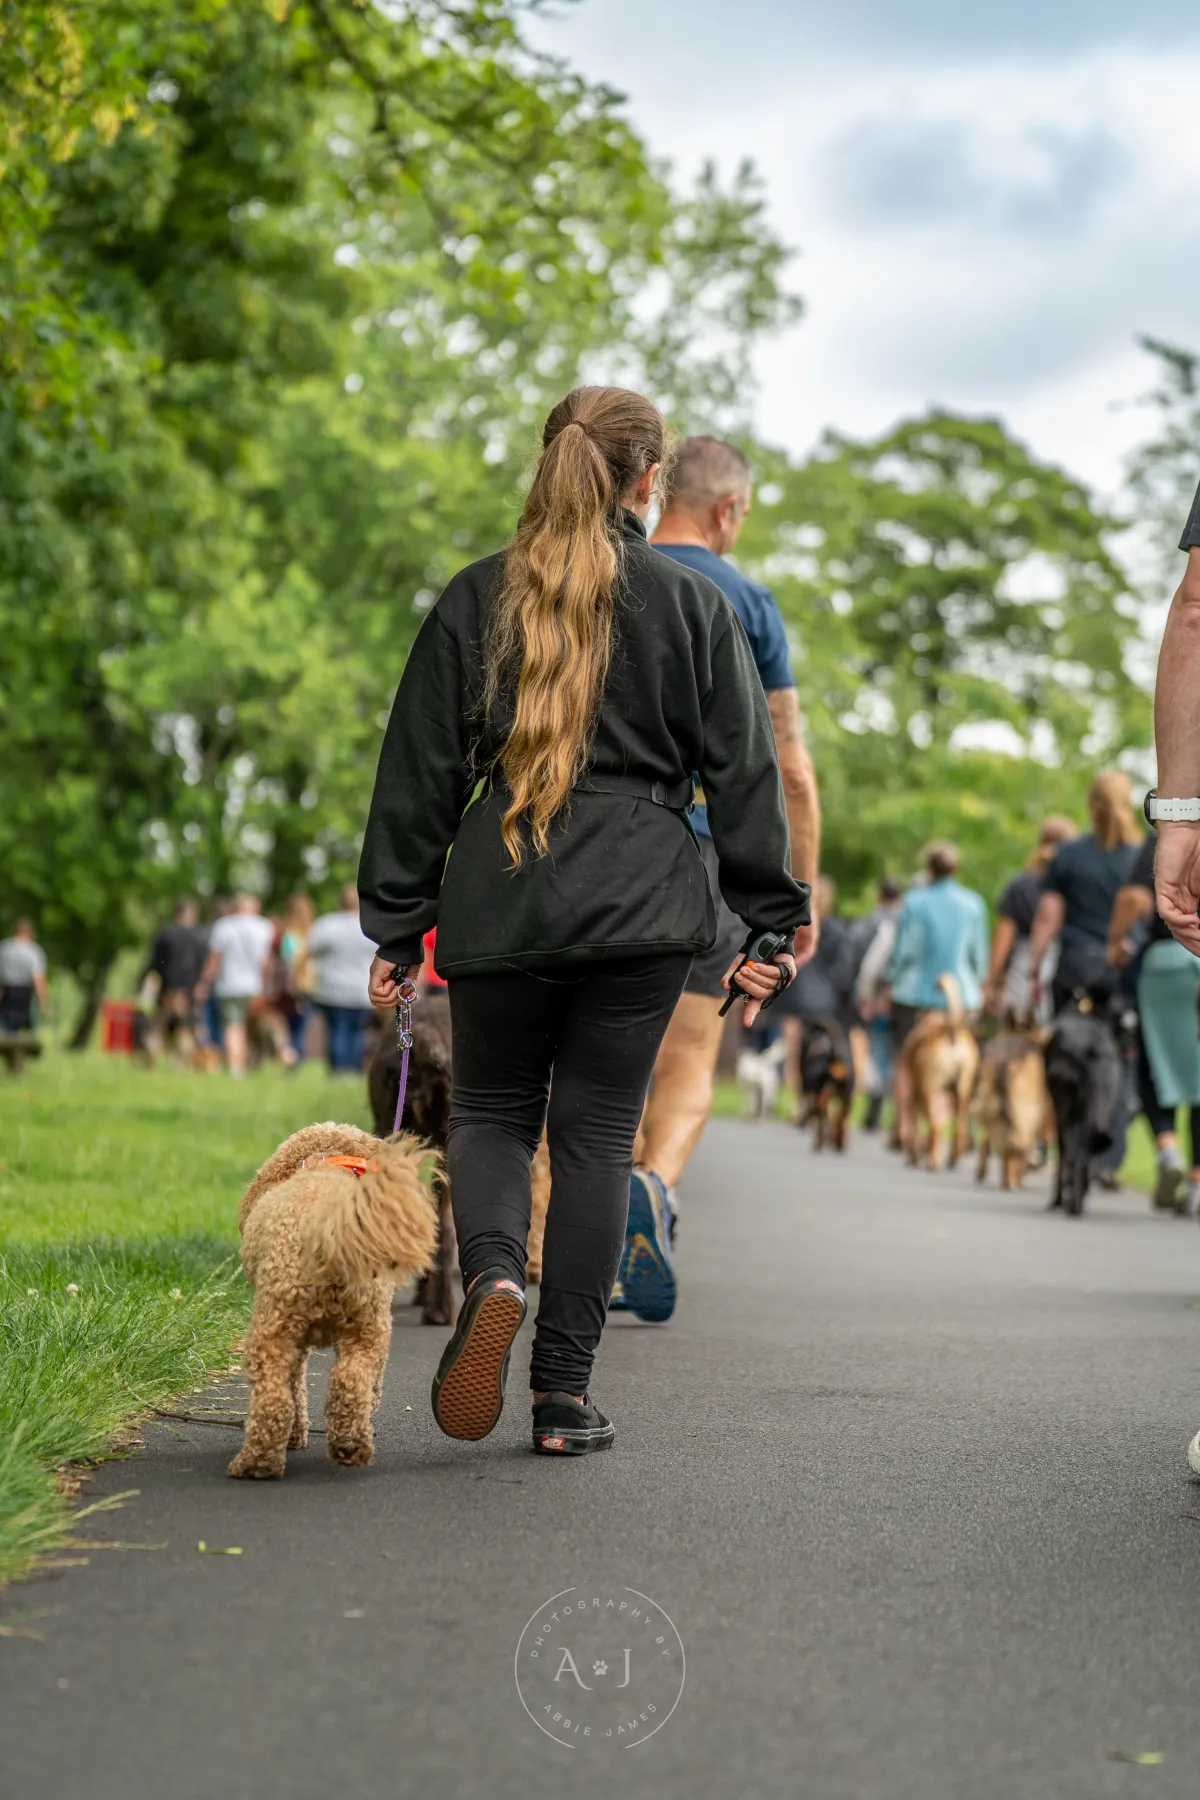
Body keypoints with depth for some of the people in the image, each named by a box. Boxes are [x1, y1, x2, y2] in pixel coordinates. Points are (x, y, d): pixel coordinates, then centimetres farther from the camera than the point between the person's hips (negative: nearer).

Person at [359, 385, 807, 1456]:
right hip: (641, 905, -1)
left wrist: (397, 927, 11)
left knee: (491, 1113, 16)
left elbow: (419, 773, 6)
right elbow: (743, 774, 3)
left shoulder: (476, 599, 5)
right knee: (598, 1133, 6)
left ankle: (493, 1276, -16)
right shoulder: (692, 605, 3)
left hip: (499, 899, 1)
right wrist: (770, 923, 8)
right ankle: (565, 1397, 7)